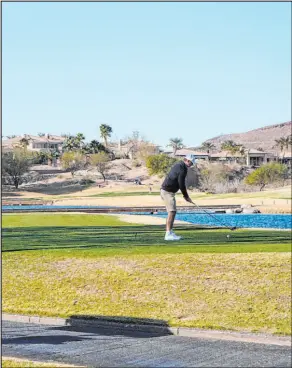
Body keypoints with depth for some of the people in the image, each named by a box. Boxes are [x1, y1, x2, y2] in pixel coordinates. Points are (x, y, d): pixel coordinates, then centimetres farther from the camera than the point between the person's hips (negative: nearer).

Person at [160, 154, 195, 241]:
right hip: (168, 191, -10)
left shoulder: (178, 165, 17)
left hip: (166, 190, 10)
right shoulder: (182, 168, -15)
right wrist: (186, 196, -4)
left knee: (172, 212, 12)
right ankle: (168, 234, -15)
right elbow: (181, 184, -15)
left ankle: (170, 233, 13)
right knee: (172, 212, -13)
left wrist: (185, 195, 17)